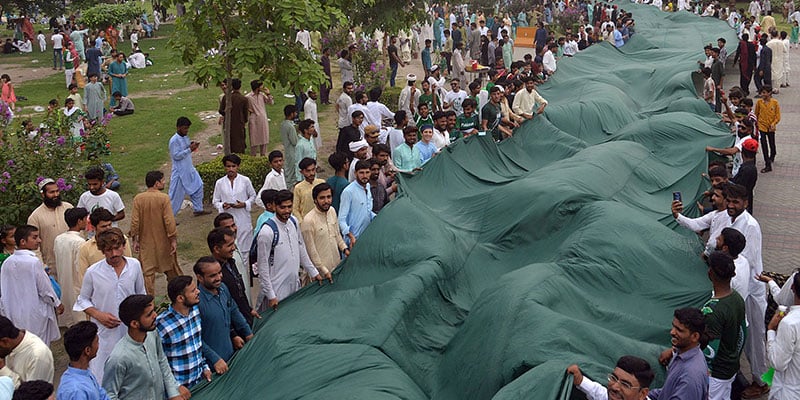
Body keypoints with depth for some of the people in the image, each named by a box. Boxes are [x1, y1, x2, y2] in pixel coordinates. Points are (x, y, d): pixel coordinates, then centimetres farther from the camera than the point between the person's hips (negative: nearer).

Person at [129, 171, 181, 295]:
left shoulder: (138, 199, -6)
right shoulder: (164, 198, -14)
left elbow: (135, 221, -5)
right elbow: (169, 221, -16)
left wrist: (135, 240, 4)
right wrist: (173, 240, -10)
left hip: (146, 242, 2)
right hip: (163, 241, -1)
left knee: (148, 272, 7)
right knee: (171, 268, 17)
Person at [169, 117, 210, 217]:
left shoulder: (185, 137, 6)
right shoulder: (174, 140, -20)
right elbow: (176, 155, -23)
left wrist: (192, 145, -3)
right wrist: (189, 149, -24)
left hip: (189, 169, 9)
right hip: (180, 172, -9)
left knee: (198, 186, 17)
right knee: (176, 195, -2)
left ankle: (198, 209, 31)